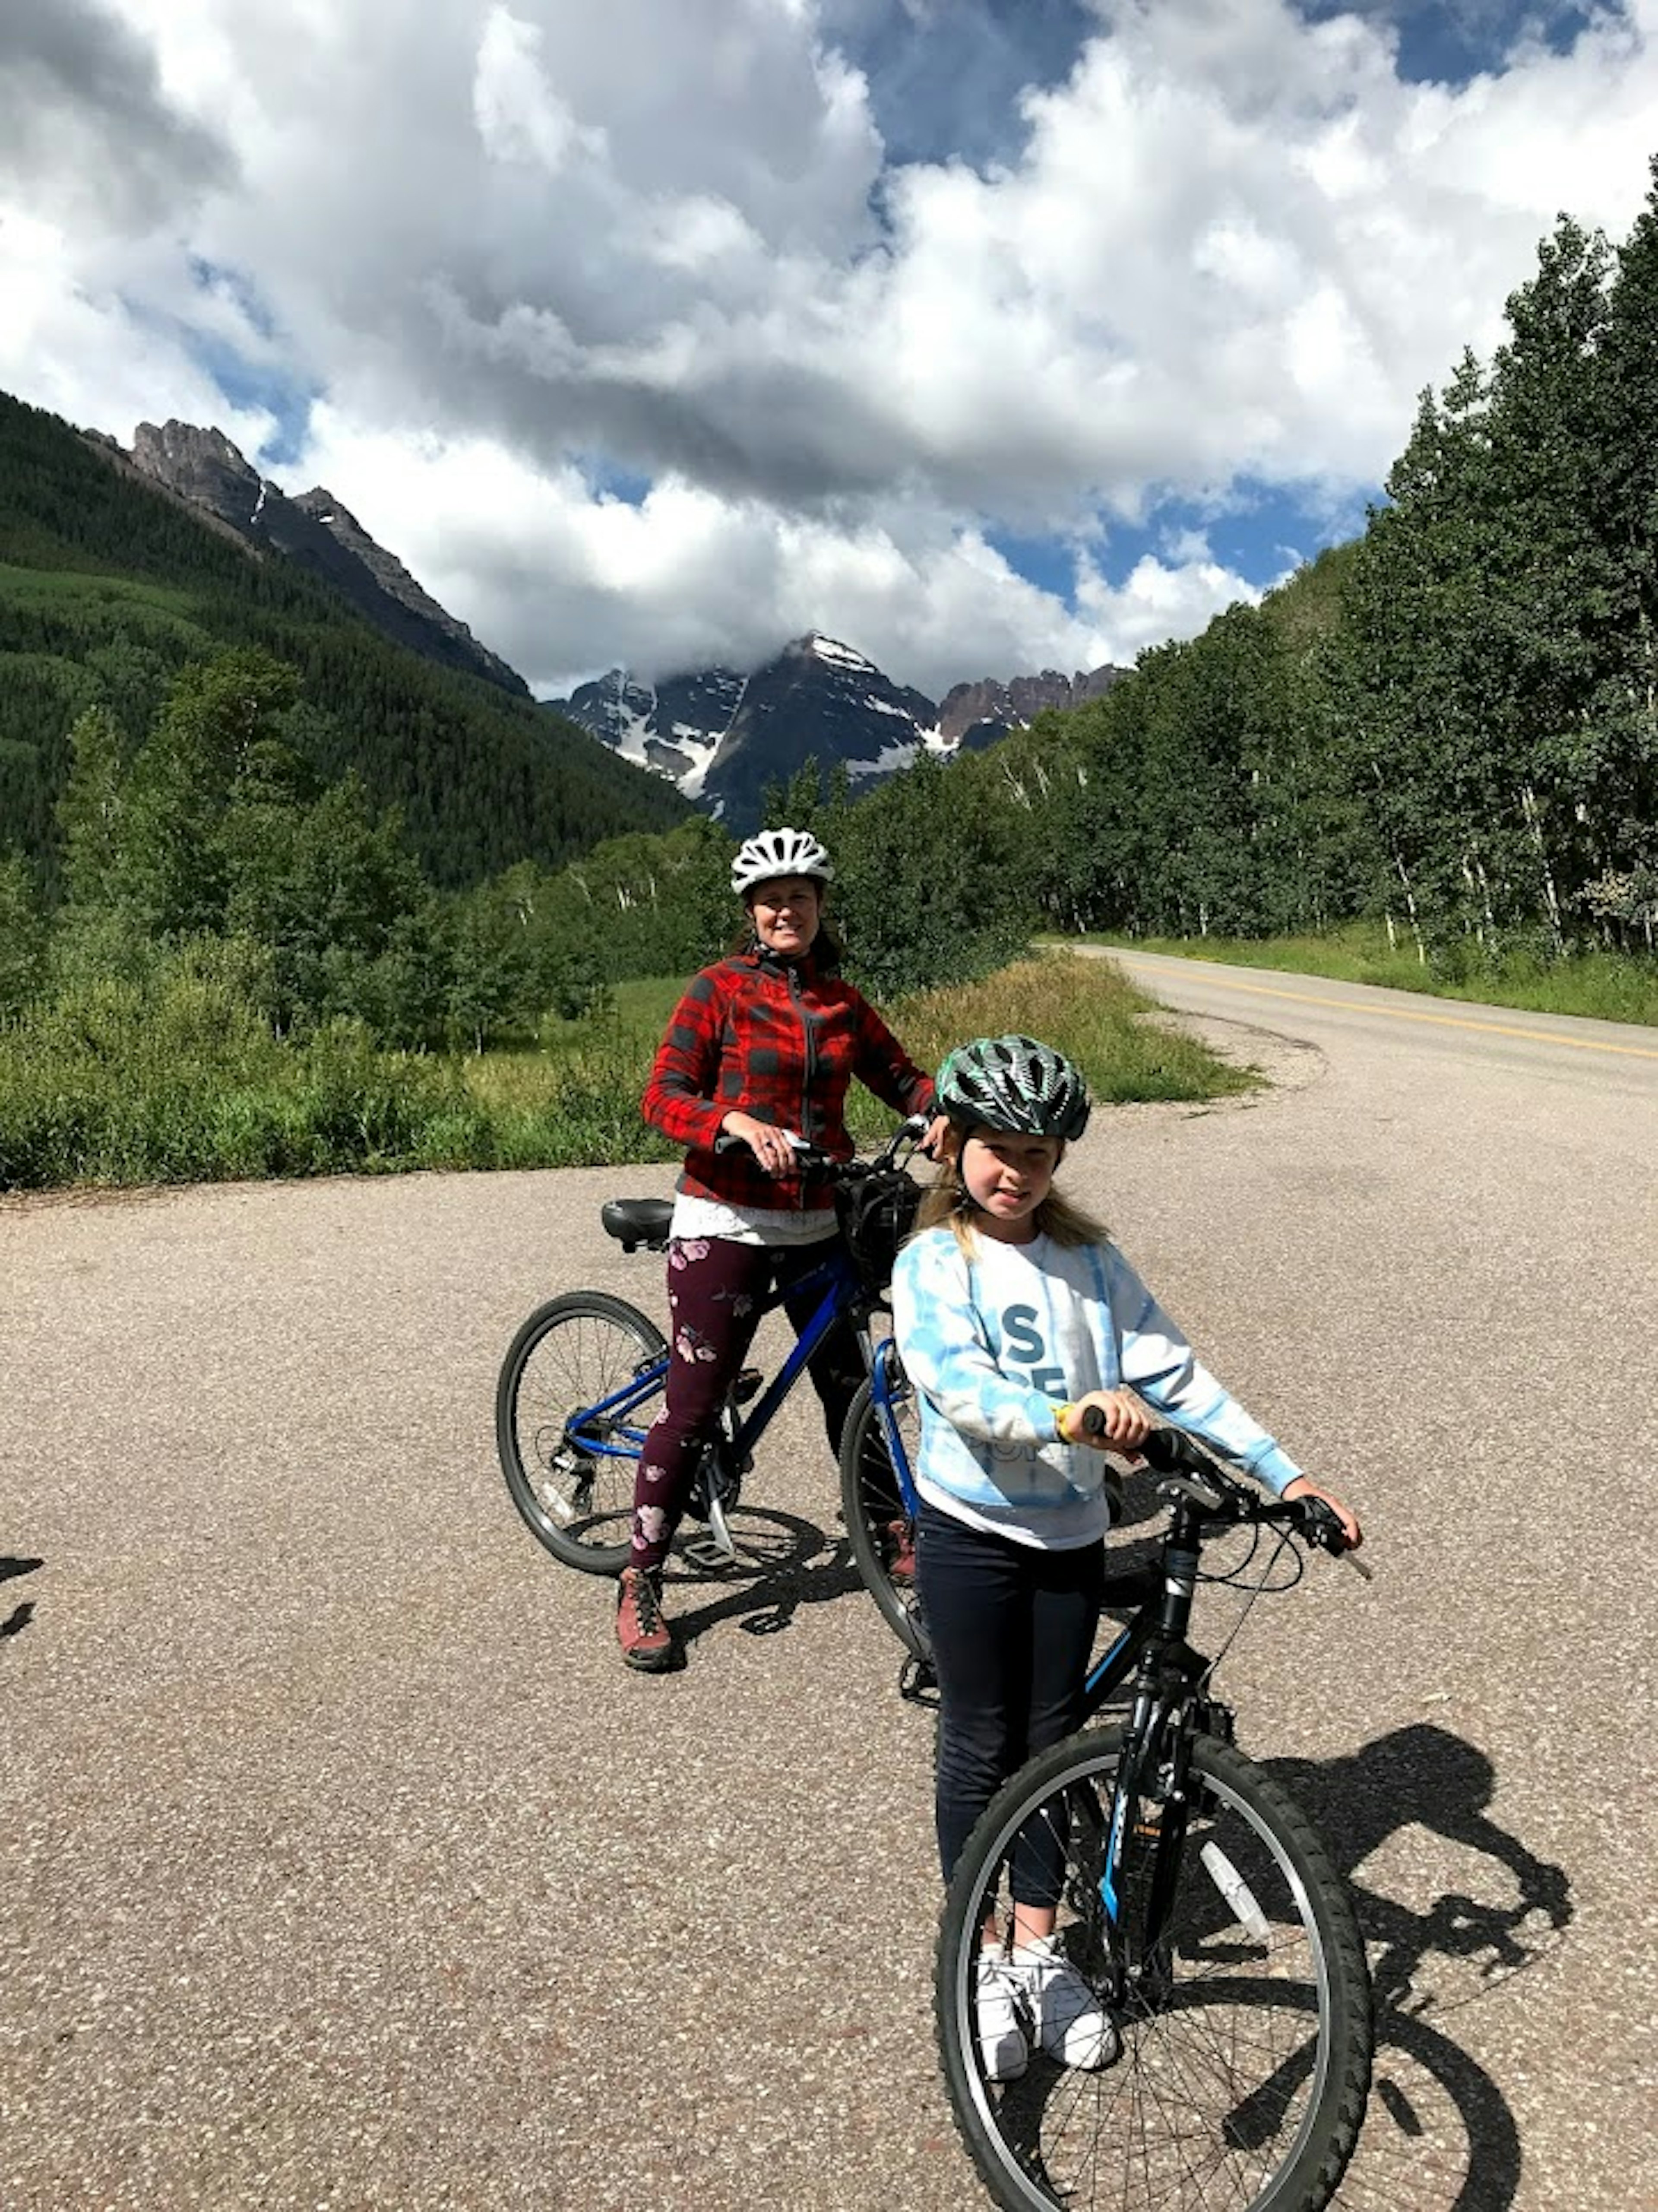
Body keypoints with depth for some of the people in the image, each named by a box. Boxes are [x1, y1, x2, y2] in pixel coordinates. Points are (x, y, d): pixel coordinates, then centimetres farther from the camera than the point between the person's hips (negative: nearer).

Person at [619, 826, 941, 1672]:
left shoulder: (842, 1001, 9)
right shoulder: (720, 988, -5)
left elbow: (901, 1077, 12)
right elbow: (662, 1097, -11)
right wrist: (738, 1122, -30)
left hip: (814, 1227, 5)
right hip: (724, 1223, -4)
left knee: (849, 1387, 12)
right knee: (692, 1405, -2)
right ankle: (640, 1585, 12)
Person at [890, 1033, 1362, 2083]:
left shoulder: (1090, 1259, 0)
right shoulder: (934, 1261, -10)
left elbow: (1174, 1373, -2)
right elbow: (955, 1384, -25)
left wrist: (1284, 1471, -9)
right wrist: (1066, 1416, -42)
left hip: (1071, 1536, 3)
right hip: (972, 1533, -3)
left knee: (1053, 1741, 14)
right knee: (982, 1749, 9)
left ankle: (1040, 1948, 32)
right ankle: (984, 1957, 29)